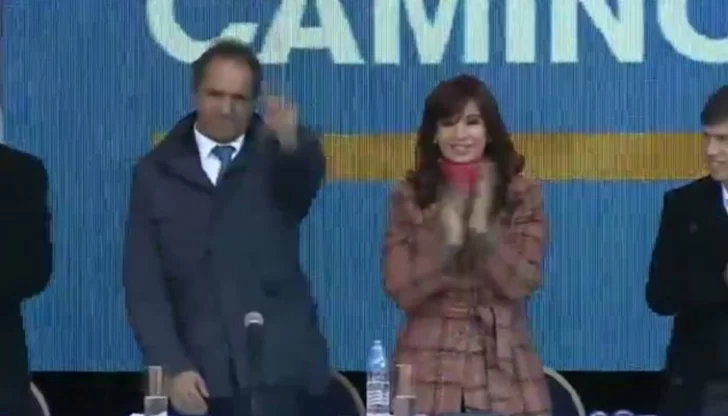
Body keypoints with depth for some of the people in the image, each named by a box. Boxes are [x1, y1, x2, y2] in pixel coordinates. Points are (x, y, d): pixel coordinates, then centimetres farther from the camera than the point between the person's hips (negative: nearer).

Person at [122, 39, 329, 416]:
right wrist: (172, 366, -8)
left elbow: (309, 171, -19)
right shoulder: (156, 173, 8)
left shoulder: (276, 159, 7)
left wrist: (291, 142, -43)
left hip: (276, 368, -1)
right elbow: (143, 284, 4)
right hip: (199, 373, 1)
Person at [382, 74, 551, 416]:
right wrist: (448, 239, -14)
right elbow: (401, 291, -4)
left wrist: (482, 228, -16)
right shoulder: (408, 197, 4)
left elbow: (522, 284, -6)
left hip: (502, 369, 0)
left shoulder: (522, 195, 3)